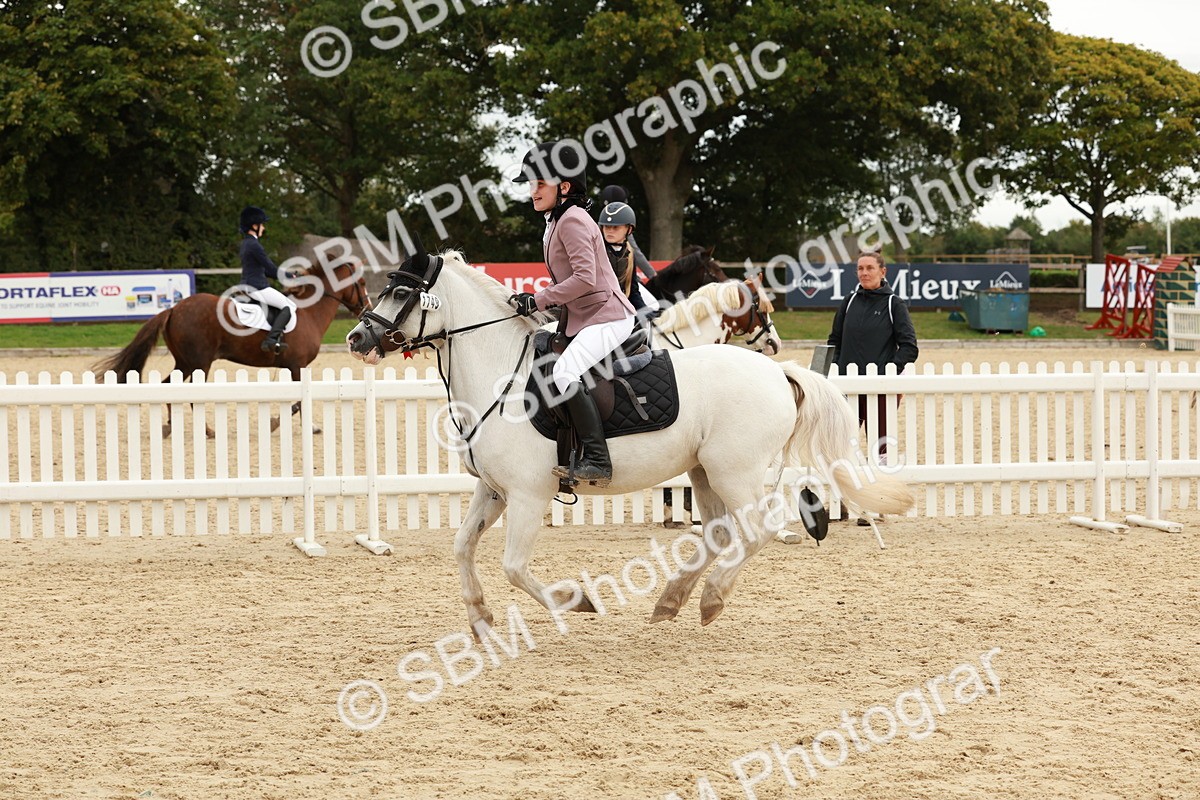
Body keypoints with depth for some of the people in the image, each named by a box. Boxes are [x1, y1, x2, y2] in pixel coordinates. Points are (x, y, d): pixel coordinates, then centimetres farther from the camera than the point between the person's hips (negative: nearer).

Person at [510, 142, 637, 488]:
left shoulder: (572, 220, -12)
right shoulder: (556, 222, 19)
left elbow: (585, 278, -22)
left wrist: (539, 300, -20)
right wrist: (534, 301, 12)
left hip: (607, 318, -11)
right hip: (580, 319, 11)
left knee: (564, 371, -28)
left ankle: (596, 460, -30)